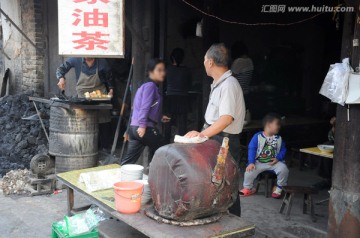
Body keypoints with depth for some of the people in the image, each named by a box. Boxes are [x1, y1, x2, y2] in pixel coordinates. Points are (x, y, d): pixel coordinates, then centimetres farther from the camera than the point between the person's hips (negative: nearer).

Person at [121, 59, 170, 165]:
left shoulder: (146, 85, 21)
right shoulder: (150, 85, -9)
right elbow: (145, 107, -19)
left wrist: (159, 117, 31)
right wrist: (143, 125, -25)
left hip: (135, 127, 9)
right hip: (145, 128, -9)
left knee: (129, 159, 11)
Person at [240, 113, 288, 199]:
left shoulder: (278, 138, 7)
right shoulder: (257, 136, -5)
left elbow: (283, 150, 9)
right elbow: (252, 149, -8)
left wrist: (278, 158, -11)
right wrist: (251, 162, -18)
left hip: (274, 162, 2)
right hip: (259, 162, -2)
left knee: (283, 169, -25)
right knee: (249, 171, -25)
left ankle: (279, 188, 3)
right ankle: (248, 188, 8)